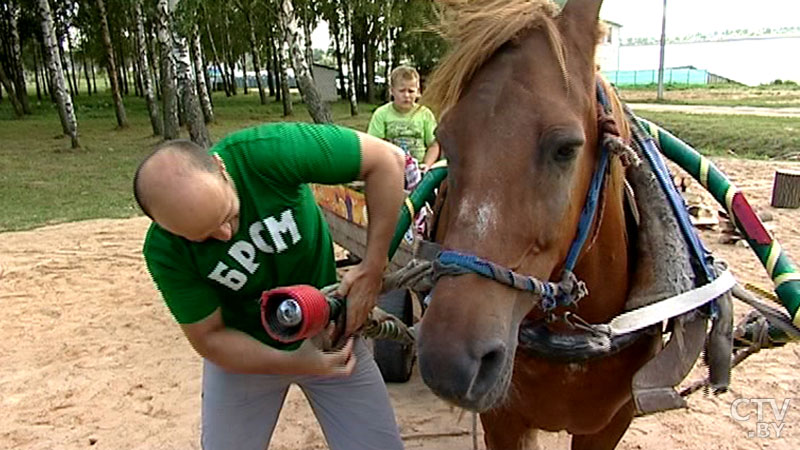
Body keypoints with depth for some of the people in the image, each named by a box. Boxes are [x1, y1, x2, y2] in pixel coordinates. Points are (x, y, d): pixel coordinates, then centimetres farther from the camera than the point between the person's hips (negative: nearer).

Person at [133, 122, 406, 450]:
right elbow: (209, 338, -12)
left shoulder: (266, 152, -30)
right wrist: (294, 363, -24)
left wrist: (372, 270, -24)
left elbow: (386, 159, -25)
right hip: (244, 353, 1)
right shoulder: (164, 252, -22)